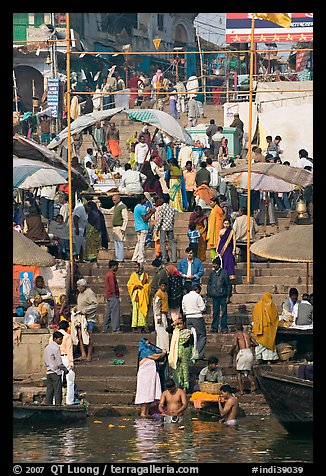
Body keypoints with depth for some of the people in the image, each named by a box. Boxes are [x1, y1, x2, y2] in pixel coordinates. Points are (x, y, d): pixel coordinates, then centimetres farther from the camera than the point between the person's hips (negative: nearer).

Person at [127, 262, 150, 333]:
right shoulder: (133, 275, 8)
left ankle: (142, 326, 2)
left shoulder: (145, 275, 9)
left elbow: (148, 285, 14)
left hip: (143, 296, 1)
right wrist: (136, 286, -12)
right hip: (136, 295, -1)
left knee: (142, 311, -2)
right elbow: (129, 285, 4)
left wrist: (144, 287, -6)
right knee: (135, 310, -7)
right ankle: (134, 327, -7)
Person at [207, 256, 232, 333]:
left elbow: (228, 285, -1)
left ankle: (224, 328, 5)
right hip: (215, 296, 3)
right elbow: (209, 284, 17)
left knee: (224, 312, 0)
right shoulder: (212, 273, 10)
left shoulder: (224, 272, -2)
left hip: (223, 296, -3)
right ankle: (214, 327, 11)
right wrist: (209, 294, 9)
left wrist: (228, 296, -4)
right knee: (215, 312, 5)